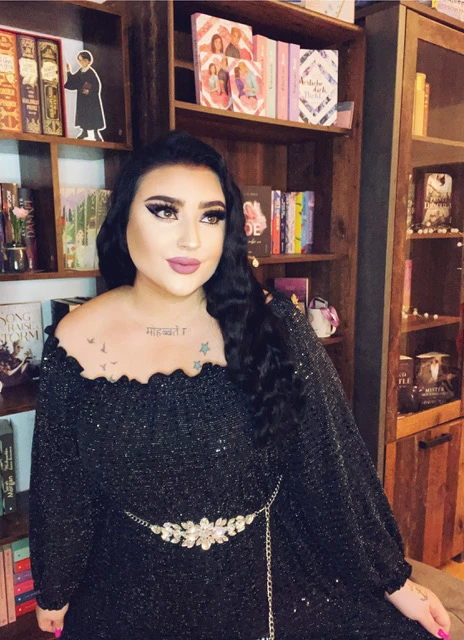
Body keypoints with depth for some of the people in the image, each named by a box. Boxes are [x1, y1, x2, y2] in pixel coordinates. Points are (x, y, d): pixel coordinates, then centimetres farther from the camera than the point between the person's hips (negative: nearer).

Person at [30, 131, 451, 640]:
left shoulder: (271, 327, -17)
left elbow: (334, 464, -10)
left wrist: (392, 579, -2)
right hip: (137, 594, 1)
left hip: (270, 586, 0)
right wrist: (54, 591, 11)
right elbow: (60, 485, -2)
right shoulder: (77, 341, -14)